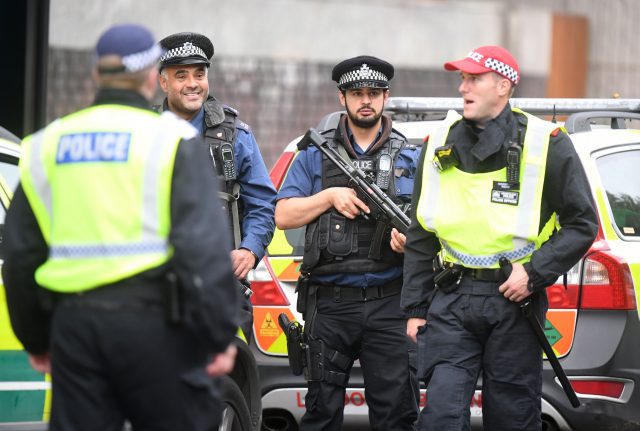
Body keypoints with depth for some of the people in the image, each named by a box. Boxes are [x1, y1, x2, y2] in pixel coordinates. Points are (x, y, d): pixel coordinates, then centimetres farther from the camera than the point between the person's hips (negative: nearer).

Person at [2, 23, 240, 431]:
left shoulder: (47, 146, 14)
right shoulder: (167, 139, -2)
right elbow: (203, 246, -11)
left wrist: (36, 339, 28)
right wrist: (221, 335, -9)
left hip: (74, 320, 5)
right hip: (150, 319, -4)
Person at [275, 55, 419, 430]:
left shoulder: (411, 159, 11)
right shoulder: (315, 156, 10)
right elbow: (283, 216, 5)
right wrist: (330, 197, -9)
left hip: (389, 304, 0)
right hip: (331, 304, 0)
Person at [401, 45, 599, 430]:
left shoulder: (546, 145, -1)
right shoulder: (441, 146, 11)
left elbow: (582, 224, 1)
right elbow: (420, 237, 17)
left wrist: (535, 272, -11)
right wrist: (415, 308, 12)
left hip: (513, 301, -3)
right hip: (451, 302, 3)